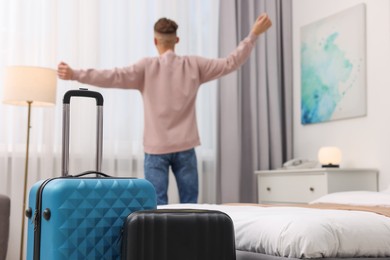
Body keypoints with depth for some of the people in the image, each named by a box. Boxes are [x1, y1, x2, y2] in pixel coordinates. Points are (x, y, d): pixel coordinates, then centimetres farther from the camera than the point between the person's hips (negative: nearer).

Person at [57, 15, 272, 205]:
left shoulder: (147, 67, -3)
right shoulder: (194, 65, 4)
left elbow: (113, 77, -13)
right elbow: (230, 63, 6)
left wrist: (74, 74, -13)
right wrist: (254, 34, 13)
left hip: (156, 148, -2)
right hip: (185, 147, 2)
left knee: (157, 206, -1)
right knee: (189, 206, 6)